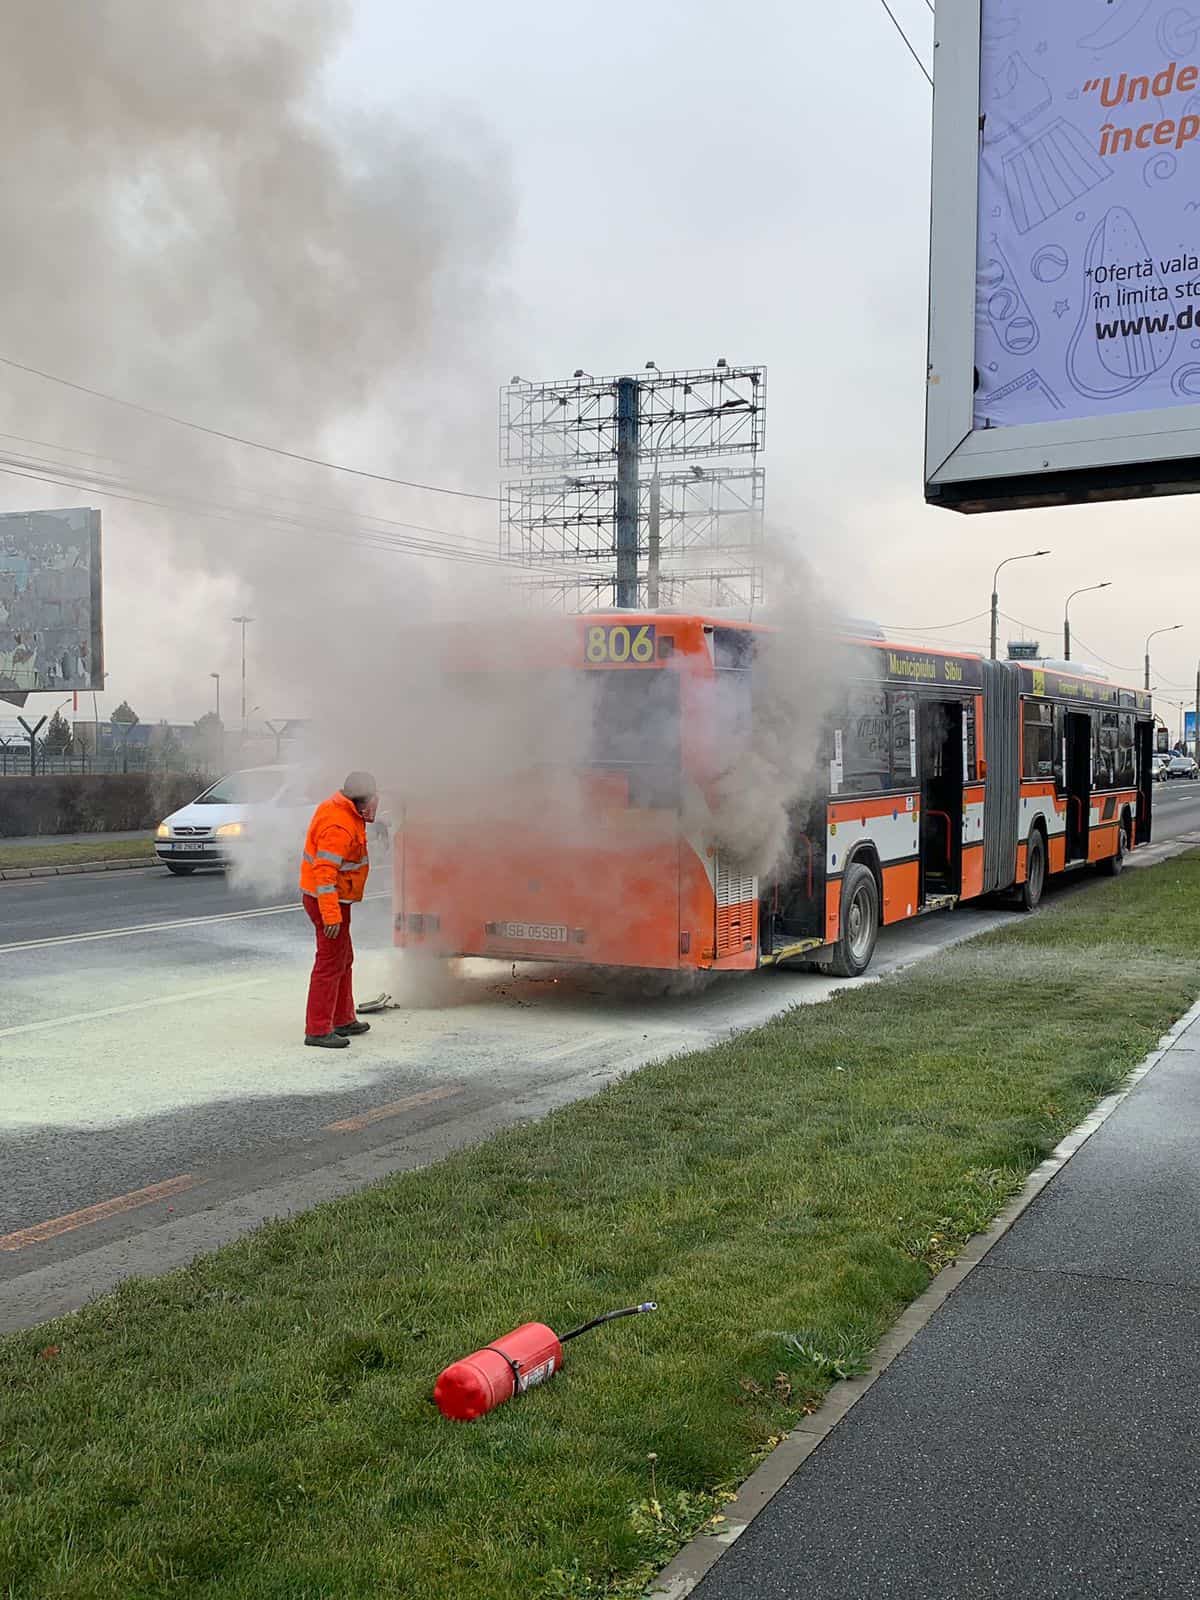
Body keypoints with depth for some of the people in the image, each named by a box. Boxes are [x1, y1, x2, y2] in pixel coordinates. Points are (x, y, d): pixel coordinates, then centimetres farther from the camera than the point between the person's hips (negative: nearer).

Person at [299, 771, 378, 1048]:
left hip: (333, 897, 11)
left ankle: (343, 1020, 30)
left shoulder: (336, 808, 5)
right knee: (330, 962, -8)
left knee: (343, 960, 19)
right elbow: (324, 873, -29)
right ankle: (317, 1030, -5)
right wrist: (331, 915, -30)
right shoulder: (339, 828, -26)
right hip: (329, 900, -11)